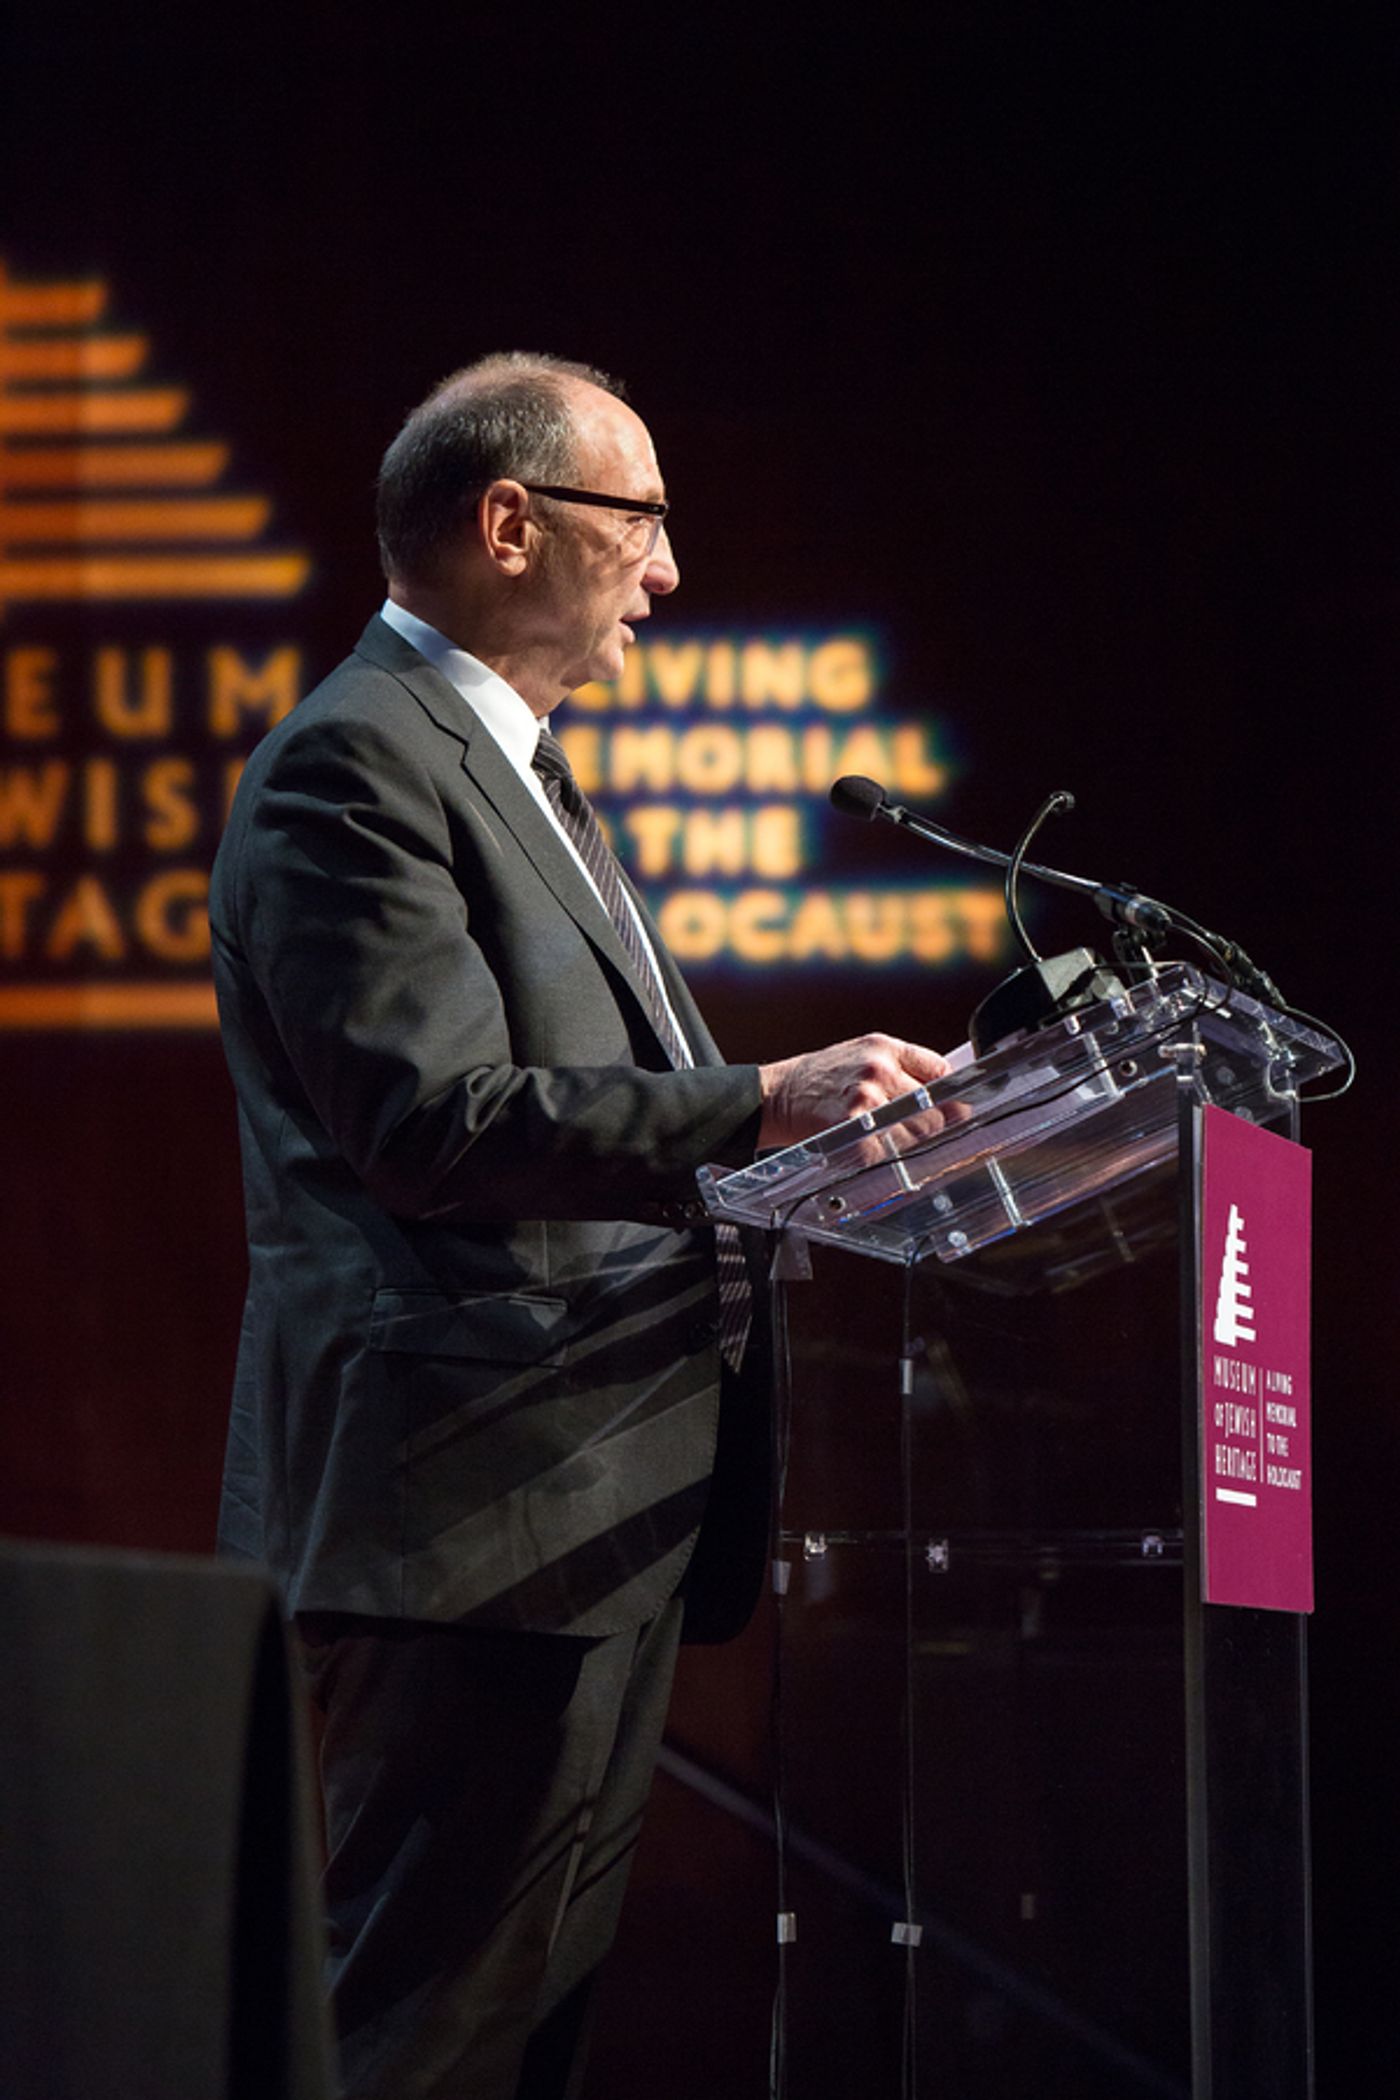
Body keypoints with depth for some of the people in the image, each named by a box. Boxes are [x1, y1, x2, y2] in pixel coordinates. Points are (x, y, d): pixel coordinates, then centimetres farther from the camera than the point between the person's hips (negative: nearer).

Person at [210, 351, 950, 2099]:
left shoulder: (511, 767, 24)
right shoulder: (353, 763, -11)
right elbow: (435, 1120, -21)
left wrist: (831, 1115, 16)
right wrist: (759, 1106, -22)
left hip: (597, 1504, 11)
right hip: (476, 1511, -11)